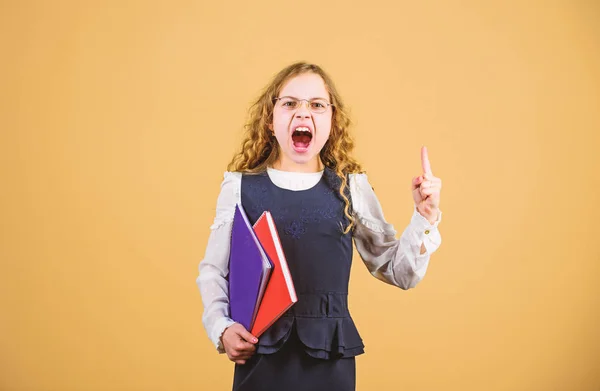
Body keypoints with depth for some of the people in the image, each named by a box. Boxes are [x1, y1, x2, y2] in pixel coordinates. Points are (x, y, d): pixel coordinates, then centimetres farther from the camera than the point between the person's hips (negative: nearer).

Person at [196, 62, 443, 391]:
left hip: (331, 360, 1)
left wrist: (425, 217, -4)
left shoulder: (351, 188, 2)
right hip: (259, 358, 0)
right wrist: (221, 328, -6)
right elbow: (213, 270, 7)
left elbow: (398, 272, 7)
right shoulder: (240, 186, 0)